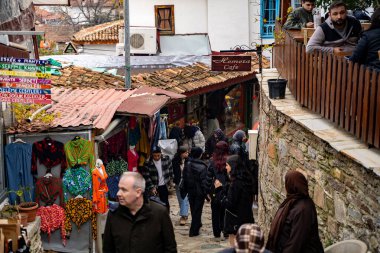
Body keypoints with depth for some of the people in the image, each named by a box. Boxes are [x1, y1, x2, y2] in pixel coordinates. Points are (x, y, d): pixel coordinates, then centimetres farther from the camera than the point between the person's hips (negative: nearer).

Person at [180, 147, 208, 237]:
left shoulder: (187, 165, -4)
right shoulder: (202, 167, -18)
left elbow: (184, 179, 2)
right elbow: (204, 181, -18)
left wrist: (184, 190, 11)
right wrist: (206, 192, -11)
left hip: (190, 191, 5)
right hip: (199, 191, -5)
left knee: (193, 210, 21)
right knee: (197, 210, 3)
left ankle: (197, 224, 41)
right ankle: (193, 231, 2)